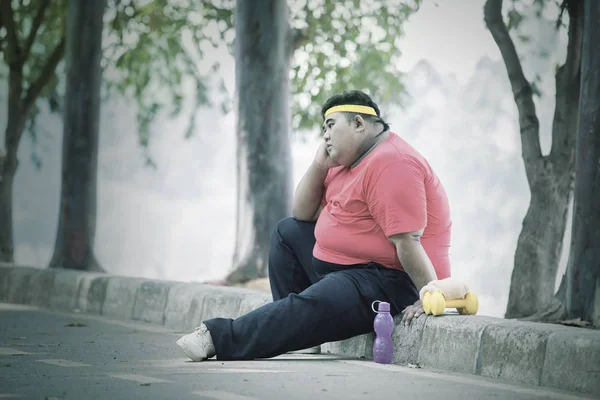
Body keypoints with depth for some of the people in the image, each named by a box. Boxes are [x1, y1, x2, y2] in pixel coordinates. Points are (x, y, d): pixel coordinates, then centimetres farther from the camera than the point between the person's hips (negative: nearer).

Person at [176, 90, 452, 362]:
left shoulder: (391, 163, -20)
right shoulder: (348, 160, 14)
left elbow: (407, 240, -28)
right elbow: (303, 215, 15)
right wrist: (320, 164, 3)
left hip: (388, 281, -11)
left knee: (313, 306, -33)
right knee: (288, 232, 19)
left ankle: (220, 337, -31)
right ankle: (293, 327, 9)